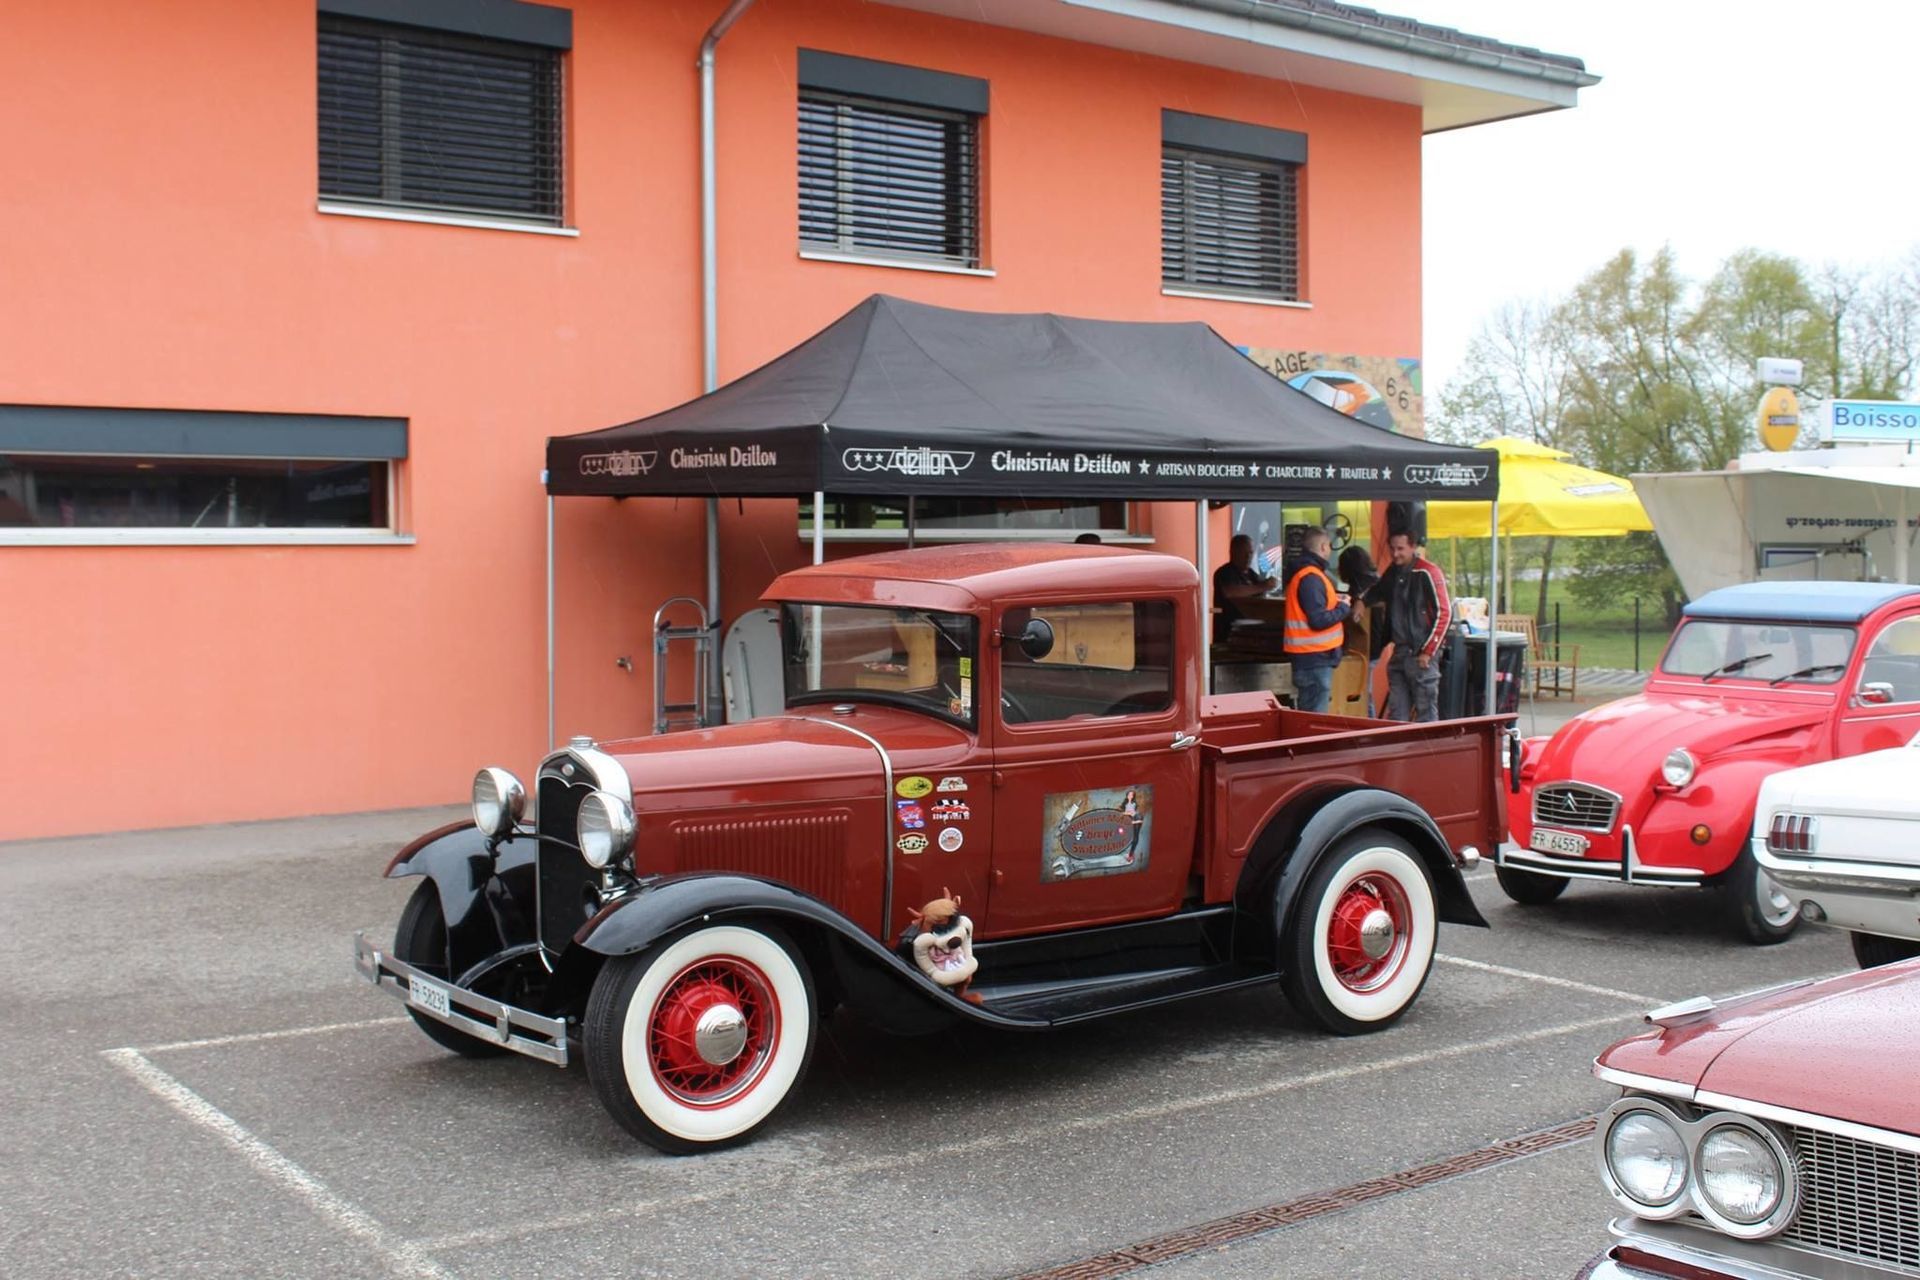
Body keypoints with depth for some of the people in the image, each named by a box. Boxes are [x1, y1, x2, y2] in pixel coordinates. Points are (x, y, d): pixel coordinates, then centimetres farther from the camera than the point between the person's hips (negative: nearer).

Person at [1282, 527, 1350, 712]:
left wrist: (1335, 601, 12)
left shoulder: (1302, 573, 14)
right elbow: (1319, 620, -22)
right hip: (1315, 657, -10)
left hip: (1312, 656, 10)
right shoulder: (1311, 577, -17)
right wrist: (1343, 608, -8)